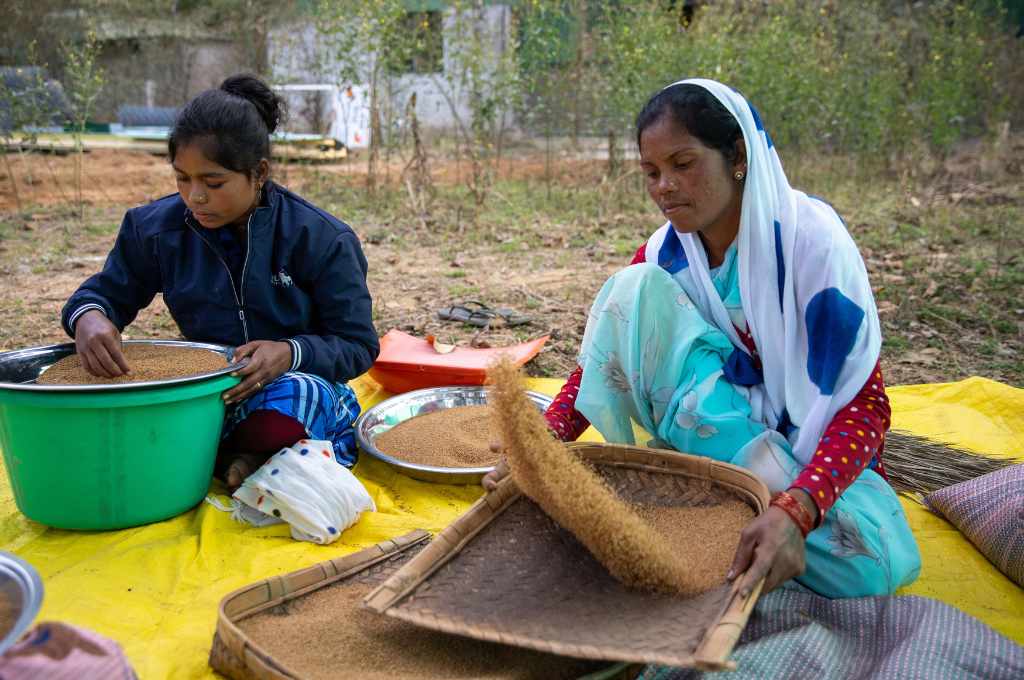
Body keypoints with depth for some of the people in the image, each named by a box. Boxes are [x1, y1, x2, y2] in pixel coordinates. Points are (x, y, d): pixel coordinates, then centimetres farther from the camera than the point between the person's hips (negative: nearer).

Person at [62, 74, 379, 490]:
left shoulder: (323, 239, -11)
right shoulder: (156, 228, -1)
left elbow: (358, 345, -9)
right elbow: (106, 292, 11)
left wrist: (291, 353, -31)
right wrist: (89, 316, -17)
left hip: (296, 381, -3)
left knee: (279, 418, -41)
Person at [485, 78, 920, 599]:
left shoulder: (810, 238, -19)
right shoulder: (665, 252, -3)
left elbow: (862, 403, -24)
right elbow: (603, 359, -2)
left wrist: (795, 511, -43)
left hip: (810, 445, -4)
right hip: (715, 433, 5)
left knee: (869, 564, -37)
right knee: (639, 288, -20)